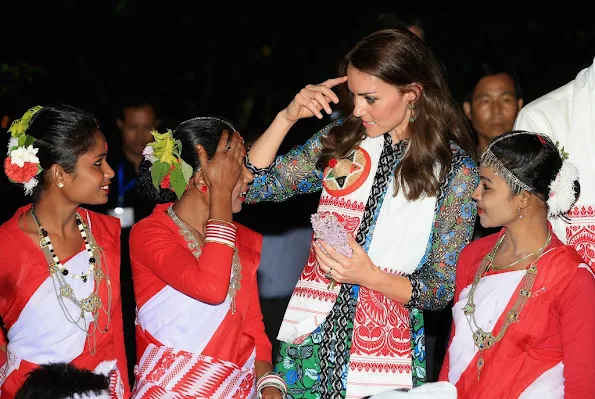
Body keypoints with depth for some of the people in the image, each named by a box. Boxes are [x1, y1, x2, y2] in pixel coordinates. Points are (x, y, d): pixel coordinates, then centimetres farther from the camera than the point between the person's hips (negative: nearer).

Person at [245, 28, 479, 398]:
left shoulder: (456, 170, -7)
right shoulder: (344, 137, 2)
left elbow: (443, 288, -7)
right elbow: (253, 186, 4)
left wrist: (371, 276, -22)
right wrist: (286, 118, -8)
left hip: (386, 351, -3)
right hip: (309, 341, 3)